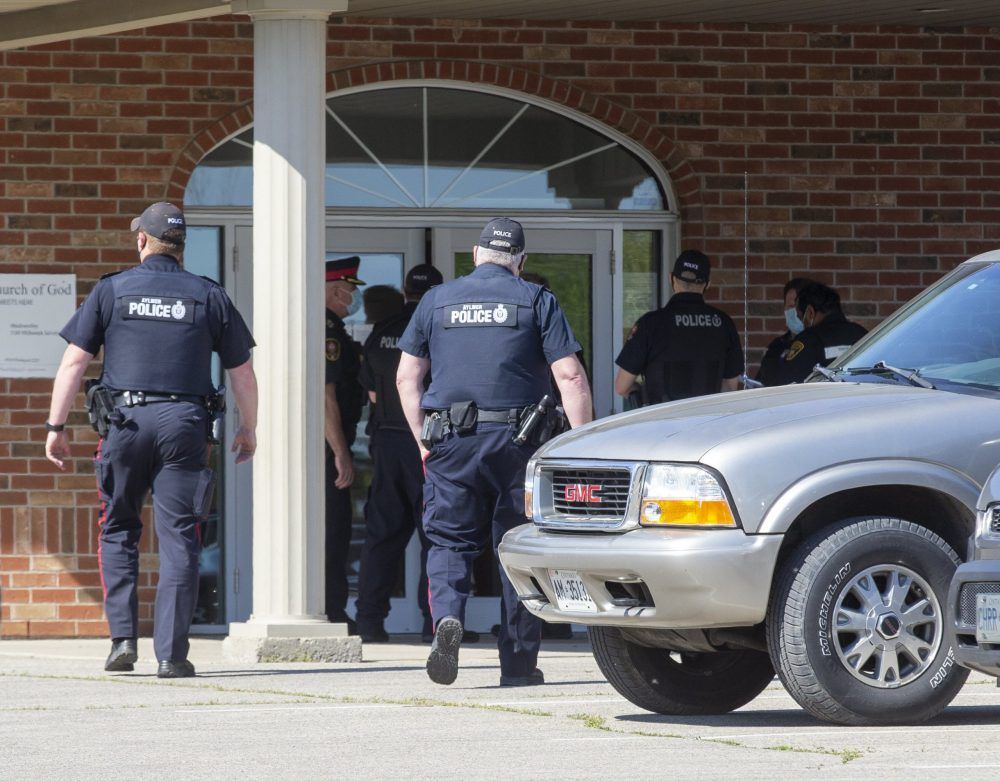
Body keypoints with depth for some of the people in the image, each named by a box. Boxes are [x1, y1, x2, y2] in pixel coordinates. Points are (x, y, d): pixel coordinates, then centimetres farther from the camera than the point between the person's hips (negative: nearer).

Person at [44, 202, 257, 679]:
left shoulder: (111, 290, 4)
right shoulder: (209, 297, 7)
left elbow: (73, 362, 0)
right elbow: (242, 374, 10)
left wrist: (55, 427, 5)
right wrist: (248, 431, 24)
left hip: (124, 421, 0)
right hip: (184, 424, 0)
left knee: (118, 530, 14)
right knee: (178, 538, 2)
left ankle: (122, 637, 4)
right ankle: (171, 654, -2)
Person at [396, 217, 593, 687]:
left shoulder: (437, 301, 12)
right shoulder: (536, 301, 5)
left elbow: (406, 378, 11)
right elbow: (569, 375, -3)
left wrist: (423, 439, 16)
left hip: (451, 441, 1)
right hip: (517, 437, -1)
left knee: (449, 540, 6)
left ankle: (447, 615, -23)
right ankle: (519, 662, 9)